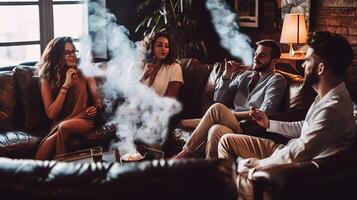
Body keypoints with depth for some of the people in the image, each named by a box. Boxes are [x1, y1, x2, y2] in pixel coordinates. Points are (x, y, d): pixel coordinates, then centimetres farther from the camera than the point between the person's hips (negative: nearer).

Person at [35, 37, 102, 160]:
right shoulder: (47, 80, 5)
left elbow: (97, 100, 10)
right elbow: (51, 114, -6)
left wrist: (95, 108, -16)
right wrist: (66, 84, -11)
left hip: (83, 120, 0)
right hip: (59, 124, 1)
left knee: (64, 127, -36)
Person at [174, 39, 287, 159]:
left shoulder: (276, 80, 4)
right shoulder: (245, 76, 23)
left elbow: (265, 114, -10)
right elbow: (219, 99, 17)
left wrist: (233, 114, -10)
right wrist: (227, 74, 4)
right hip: (232, 123, 6)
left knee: (217, 108, -28)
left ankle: (186, 152, -20)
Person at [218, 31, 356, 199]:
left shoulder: (332, 109, -32)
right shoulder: (329, 95, 1)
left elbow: (297, 155, -28)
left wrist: (259, 163, -14)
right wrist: (269, 124, 12)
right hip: (289, 150, 10)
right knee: (227, 140, 9)